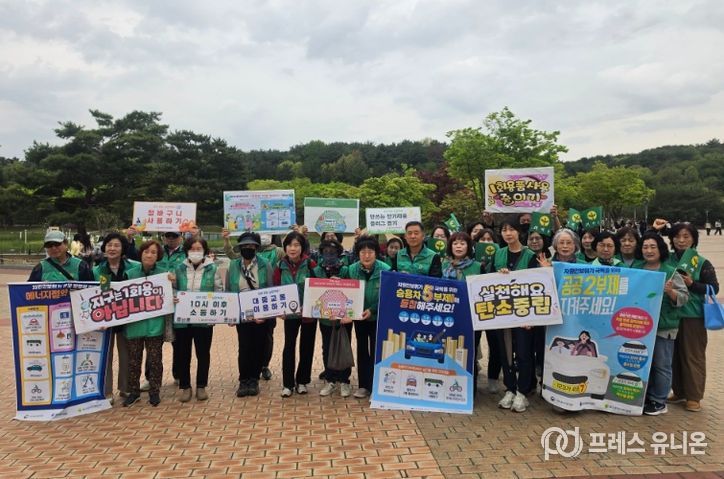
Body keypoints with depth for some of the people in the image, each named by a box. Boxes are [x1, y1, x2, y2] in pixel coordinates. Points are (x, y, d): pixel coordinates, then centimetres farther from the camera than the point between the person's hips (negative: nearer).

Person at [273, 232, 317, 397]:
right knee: (289, 346, 3)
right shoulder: (281, 267, -4)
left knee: (307, 346, 10)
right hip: (290, 313, 1)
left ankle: (302, 381, 25)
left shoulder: (310, 265, -12)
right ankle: (288, 383, 13)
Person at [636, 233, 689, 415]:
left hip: (664, 327, -4)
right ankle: (645, 399, 26)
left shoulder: (671, 272, -5)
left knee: (661, 365, 3)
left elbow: (684, 297, -8)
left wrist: (670, 291, -24)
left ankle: (659, 402, 14)